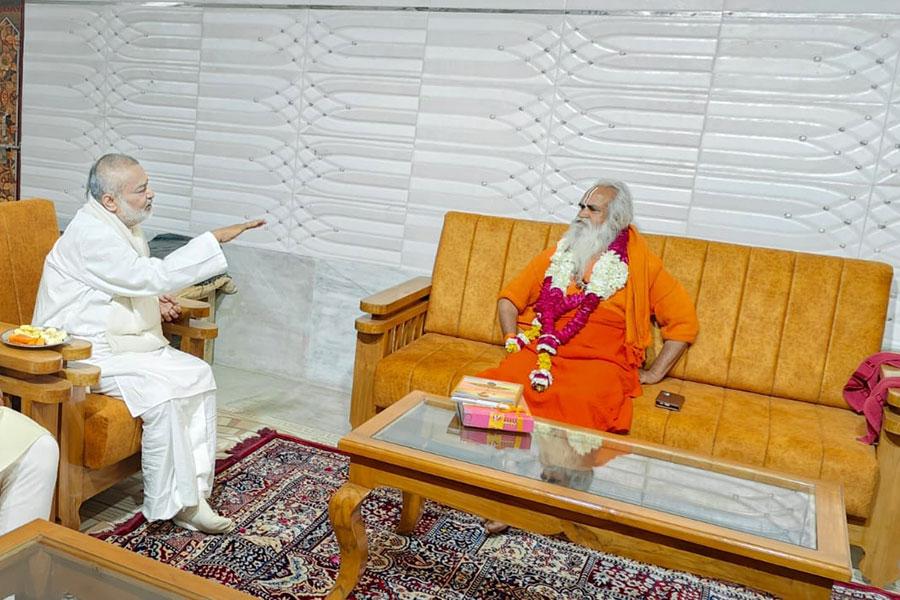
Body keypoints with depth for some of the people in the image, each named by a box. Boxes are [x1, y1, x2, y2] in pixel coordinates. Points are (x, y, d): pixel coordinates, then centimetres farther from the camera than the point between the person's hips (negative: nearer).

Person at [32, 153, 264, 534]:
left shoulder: (123, 225, 11)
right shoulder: (90, 233, -20)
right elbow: (154, 275, -29)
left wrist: (155, 299, 4)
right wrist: (215, 239, -26)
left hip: (127, 340, 9)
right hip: (86, 351, -9)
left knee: (199, 375, -8)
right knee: (161, 392, -29)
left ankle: (193, 489, -6)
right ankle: (171, 503, -15)